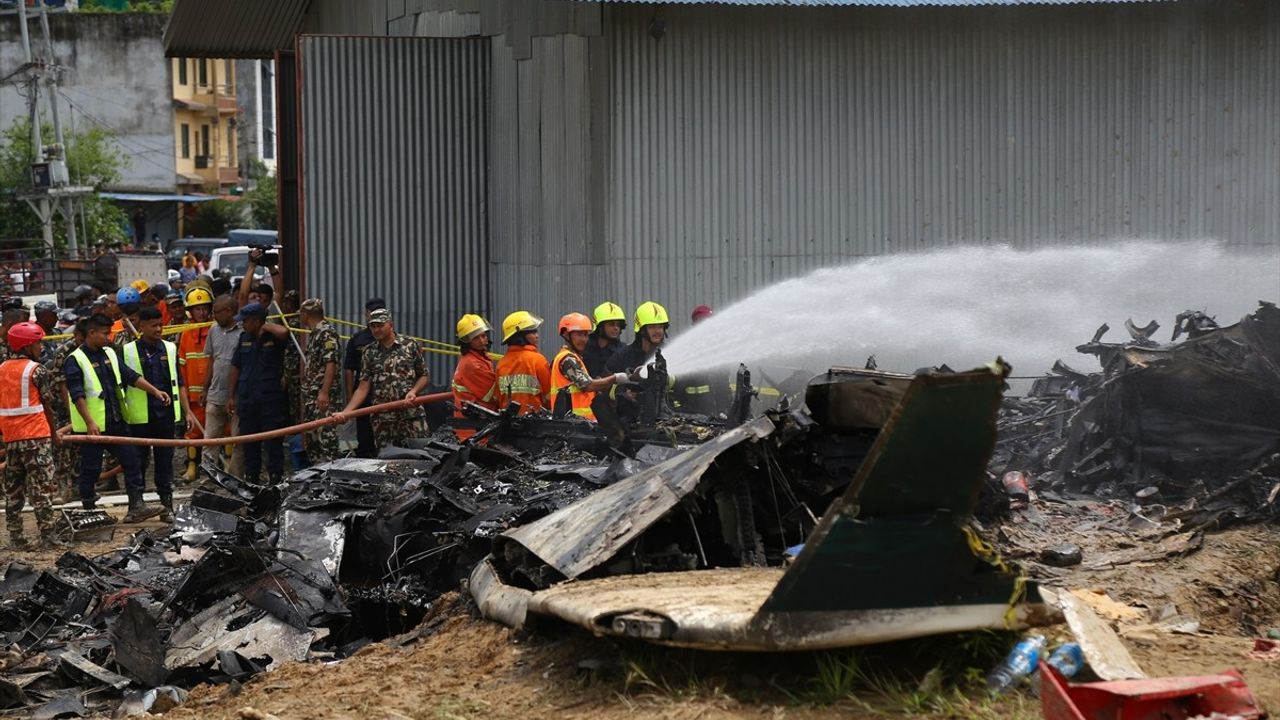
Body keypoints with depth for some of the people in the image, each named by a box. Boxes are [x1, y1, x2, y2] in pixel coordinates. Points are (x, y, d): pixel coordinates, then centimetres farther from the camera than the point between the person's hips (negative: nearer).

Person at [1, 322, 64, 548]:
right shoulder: (36, 370, -8)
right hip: (36, 436, -6)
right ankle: (47, 536, -3)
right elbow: (47, 406, -6)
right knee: (41, 488, -2)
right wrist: (54, 433, 4)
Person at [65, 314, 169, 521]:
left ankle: (136, 507, 4)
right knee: (91, 469, 3)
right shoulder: (75, 360, -10)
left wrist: (155, 391, 1)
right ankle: (89, 510, 14)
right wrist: (90, 423, -24)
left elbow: (131, 376, 12)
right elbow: (77, 395, -16)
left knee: (131, 461, 2)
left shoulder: (110, 354, 11)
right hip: (92, 426, -7)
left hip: (116, 422, 7)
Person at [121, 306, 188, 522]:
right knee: (138, 462, 4)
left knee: (165, 461, 6)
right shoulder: (128, 351, -1)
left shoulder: (170, 349, 9)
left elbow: (179, 383, 14)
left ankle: (166, 504, 13)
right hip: (139, 417, -2)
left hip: (165, 414, 3)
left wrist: (187, 411, 8)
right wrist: (121, 414, -2)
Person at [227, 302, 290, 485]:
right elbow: (236, 367, 15)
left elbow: (283, 332, -32)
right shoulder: (244, 338, 11)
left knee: (273, 442, -2)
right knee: (249, 443, 12)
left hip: (270, 398, -6)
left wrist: (265, 326, -13)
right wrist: (231, 396, 13)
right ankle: (250, 478, 21)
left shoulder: (273, 337, -6)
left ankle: (276, 479, 3)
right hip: (246, 398, 6)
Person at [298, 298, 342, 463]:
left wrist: (324, 392, -26)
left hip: (324, 397, -10)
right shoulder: (313, 334, 19)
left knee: (326, 437, -12)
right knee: (310, 438, 10)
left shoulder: (327, 333, -11)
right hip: (311, 397, 10)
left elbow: (331, 364, -20)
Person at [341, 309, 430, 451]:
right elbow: (363, 388, 5)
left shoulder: (410, 345, 4)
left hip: (411, 415, -2)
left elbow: (424, 376, 8)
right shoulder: (369, 352, 9)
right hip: (382, 420, 2)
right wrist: (346, 411, -7)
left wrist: (413, 391, -12)